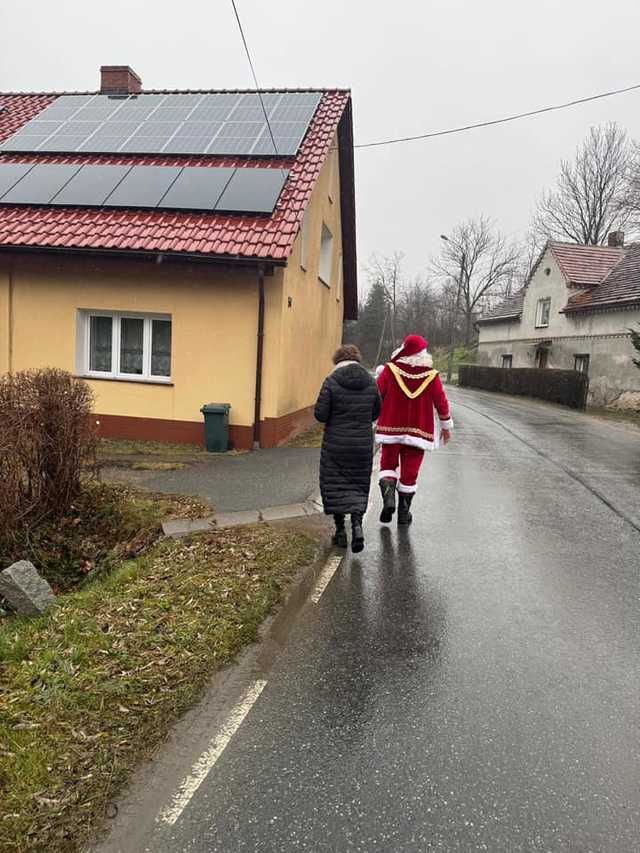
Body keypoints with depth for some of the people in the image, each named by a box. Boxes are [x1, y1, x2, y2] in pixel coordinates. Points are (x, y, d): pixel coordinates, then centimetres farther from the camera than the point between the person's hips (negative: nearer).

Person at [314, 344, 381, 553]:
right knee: (358, 485, 14)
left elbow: (320, 414, -13)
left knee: (334, 485, 11)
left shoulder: (331, 382, -11)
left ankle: (340, 531, 14)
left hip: (336, 444, -2)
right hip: (363, 444, 3)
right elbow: (376, 412, 8)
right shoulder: (370, 382, -1)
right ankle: (357, 524, -5)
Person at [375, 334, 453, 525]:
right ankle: (404, 512, 16)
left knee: (388, 464, 15)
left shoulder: (390, 370, -9)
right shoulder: (431, 375, -4)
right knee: (410, 471, 9)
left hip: (392, 428, -1)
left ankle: (388, 497, -9)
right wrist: (447, 426, 14)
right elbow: (441, 402, 2)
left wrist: (379, 376, 15)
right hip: (418, 430, 1)